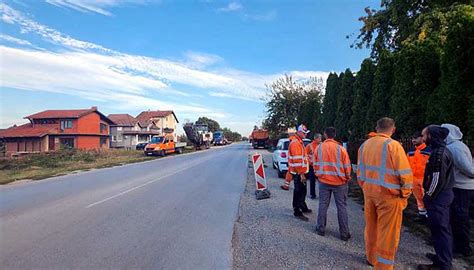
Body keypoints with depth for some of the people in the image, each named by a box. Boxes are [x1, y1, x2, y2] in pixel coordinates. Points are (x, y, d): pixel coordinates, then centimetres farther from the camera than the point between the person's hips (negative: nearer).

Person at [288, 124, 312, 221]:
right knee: (299, 191, -2)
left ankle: (303, 207, 37)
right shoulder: (295, 143, -19)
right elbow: (297, 160, -25)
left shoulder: (299, 142, 16)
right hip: (298, 173, -10)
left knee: (302, 190, 21)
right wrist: (301, 173, -25)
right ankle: (297, 212, 7)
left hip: (301, 172, 10)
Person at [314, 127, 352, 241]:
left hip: (324, 181, 2)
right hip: (339, 182, -1)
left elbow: (315, 164, 4)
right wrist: (347, 178, 14)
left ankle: (321, 229, 21)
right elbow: (347, 166, -3)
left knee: (323, 205, 12)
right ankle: (344, 233, 14)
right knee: (342, 207, 8)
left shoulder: (319, 148, -5)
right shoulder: (341, 148, -11)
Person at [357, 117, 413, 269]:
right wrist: (405, 194, -1)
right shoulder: (393, 145, -14)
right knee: (388, 234, 6)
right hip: (389, 195, -5)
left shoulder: (365, 145, 3)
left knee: (371, 227, 19)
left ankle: (372, 258, 37)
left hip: (369, 193, 6)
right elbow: (405, 174, -14)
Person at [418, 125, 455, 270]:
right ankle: (444, 257, 34)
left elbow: (437, 179, -23)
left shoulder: (439, 153, -20)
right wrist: (429, 194, 18)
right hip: (443, 194, 10)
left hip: (438, 197, -10)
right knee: (443, 228, 19)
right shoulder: (442, 150, 11)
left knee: (439, 229, -1)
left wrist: (428, 196, -14)